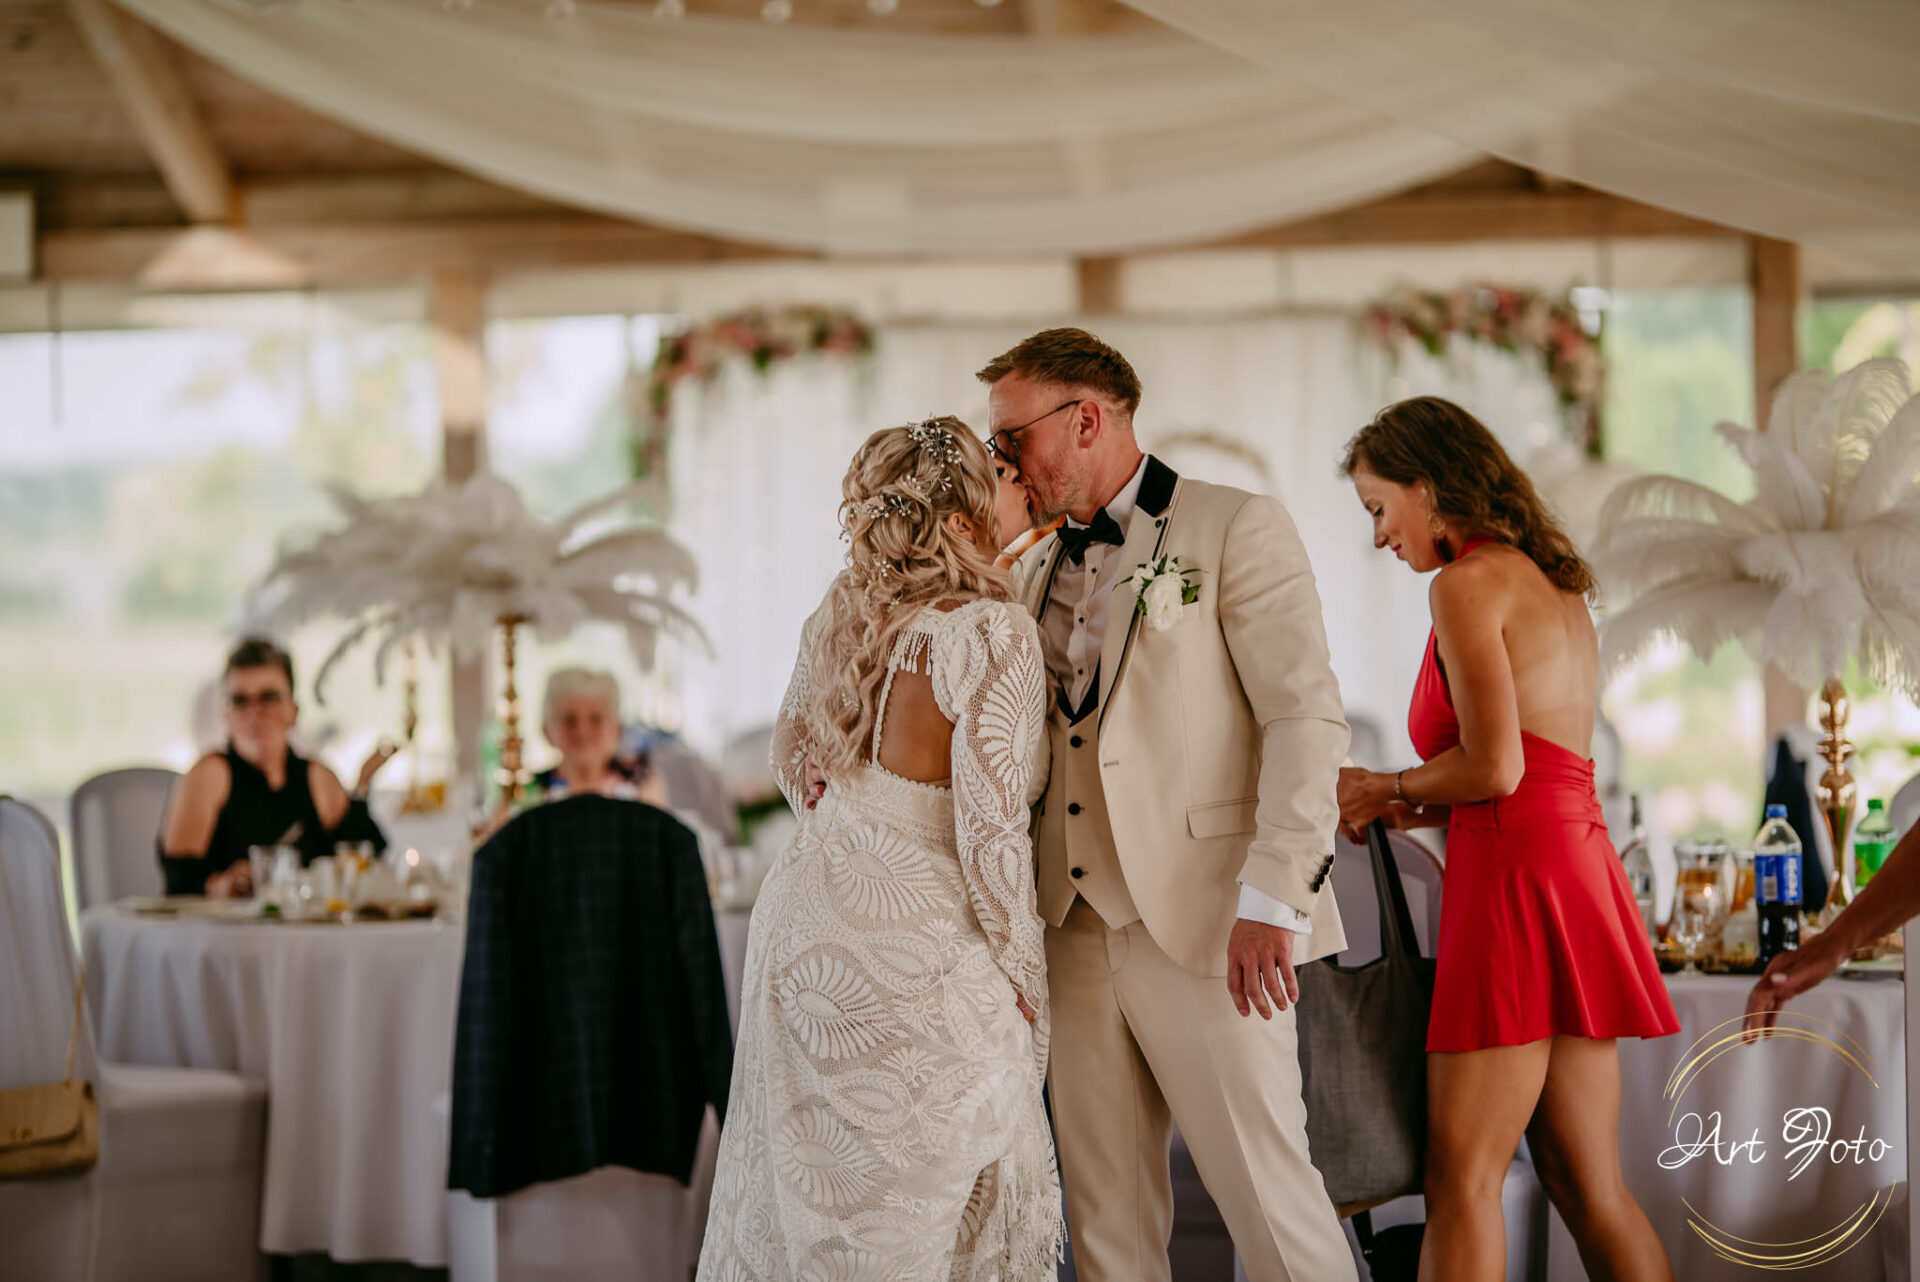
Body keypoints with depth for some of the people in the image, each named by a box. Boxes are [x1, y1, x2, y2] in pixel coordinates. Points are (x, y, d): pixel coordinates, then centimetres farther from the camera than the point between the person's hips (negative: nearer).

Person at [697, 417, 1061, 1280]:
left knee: (803, 1187, 17)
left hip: (803, 916, 8)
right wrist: (1020, 971, -7)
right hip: (909, 941, -7)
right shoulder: (994, 635, -18)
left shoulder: (835, 618, 4)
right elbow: (989, 828, -19)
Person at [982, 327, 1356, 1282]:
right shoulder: (1038, 571, 18)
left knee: (1264, 1190, -5)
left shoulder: (1236, 529, -3)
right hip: (1076, 928, 6)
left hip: (1202, 924, -6)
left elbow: (1307, 717, -11)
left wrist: (1274, 900, -19)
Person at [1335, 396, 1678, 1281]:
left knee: (1462, 1182, -7)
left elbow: (1493, 767, -16)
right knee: (1586, 1183, 8)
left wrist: (1386, 787, 0)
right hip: (1577, 866, 9)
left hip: (1519, 876, -9)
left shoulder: (1468, 582, -8)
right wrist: (1406, 810, 14)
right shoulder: (1554, 585, 19)